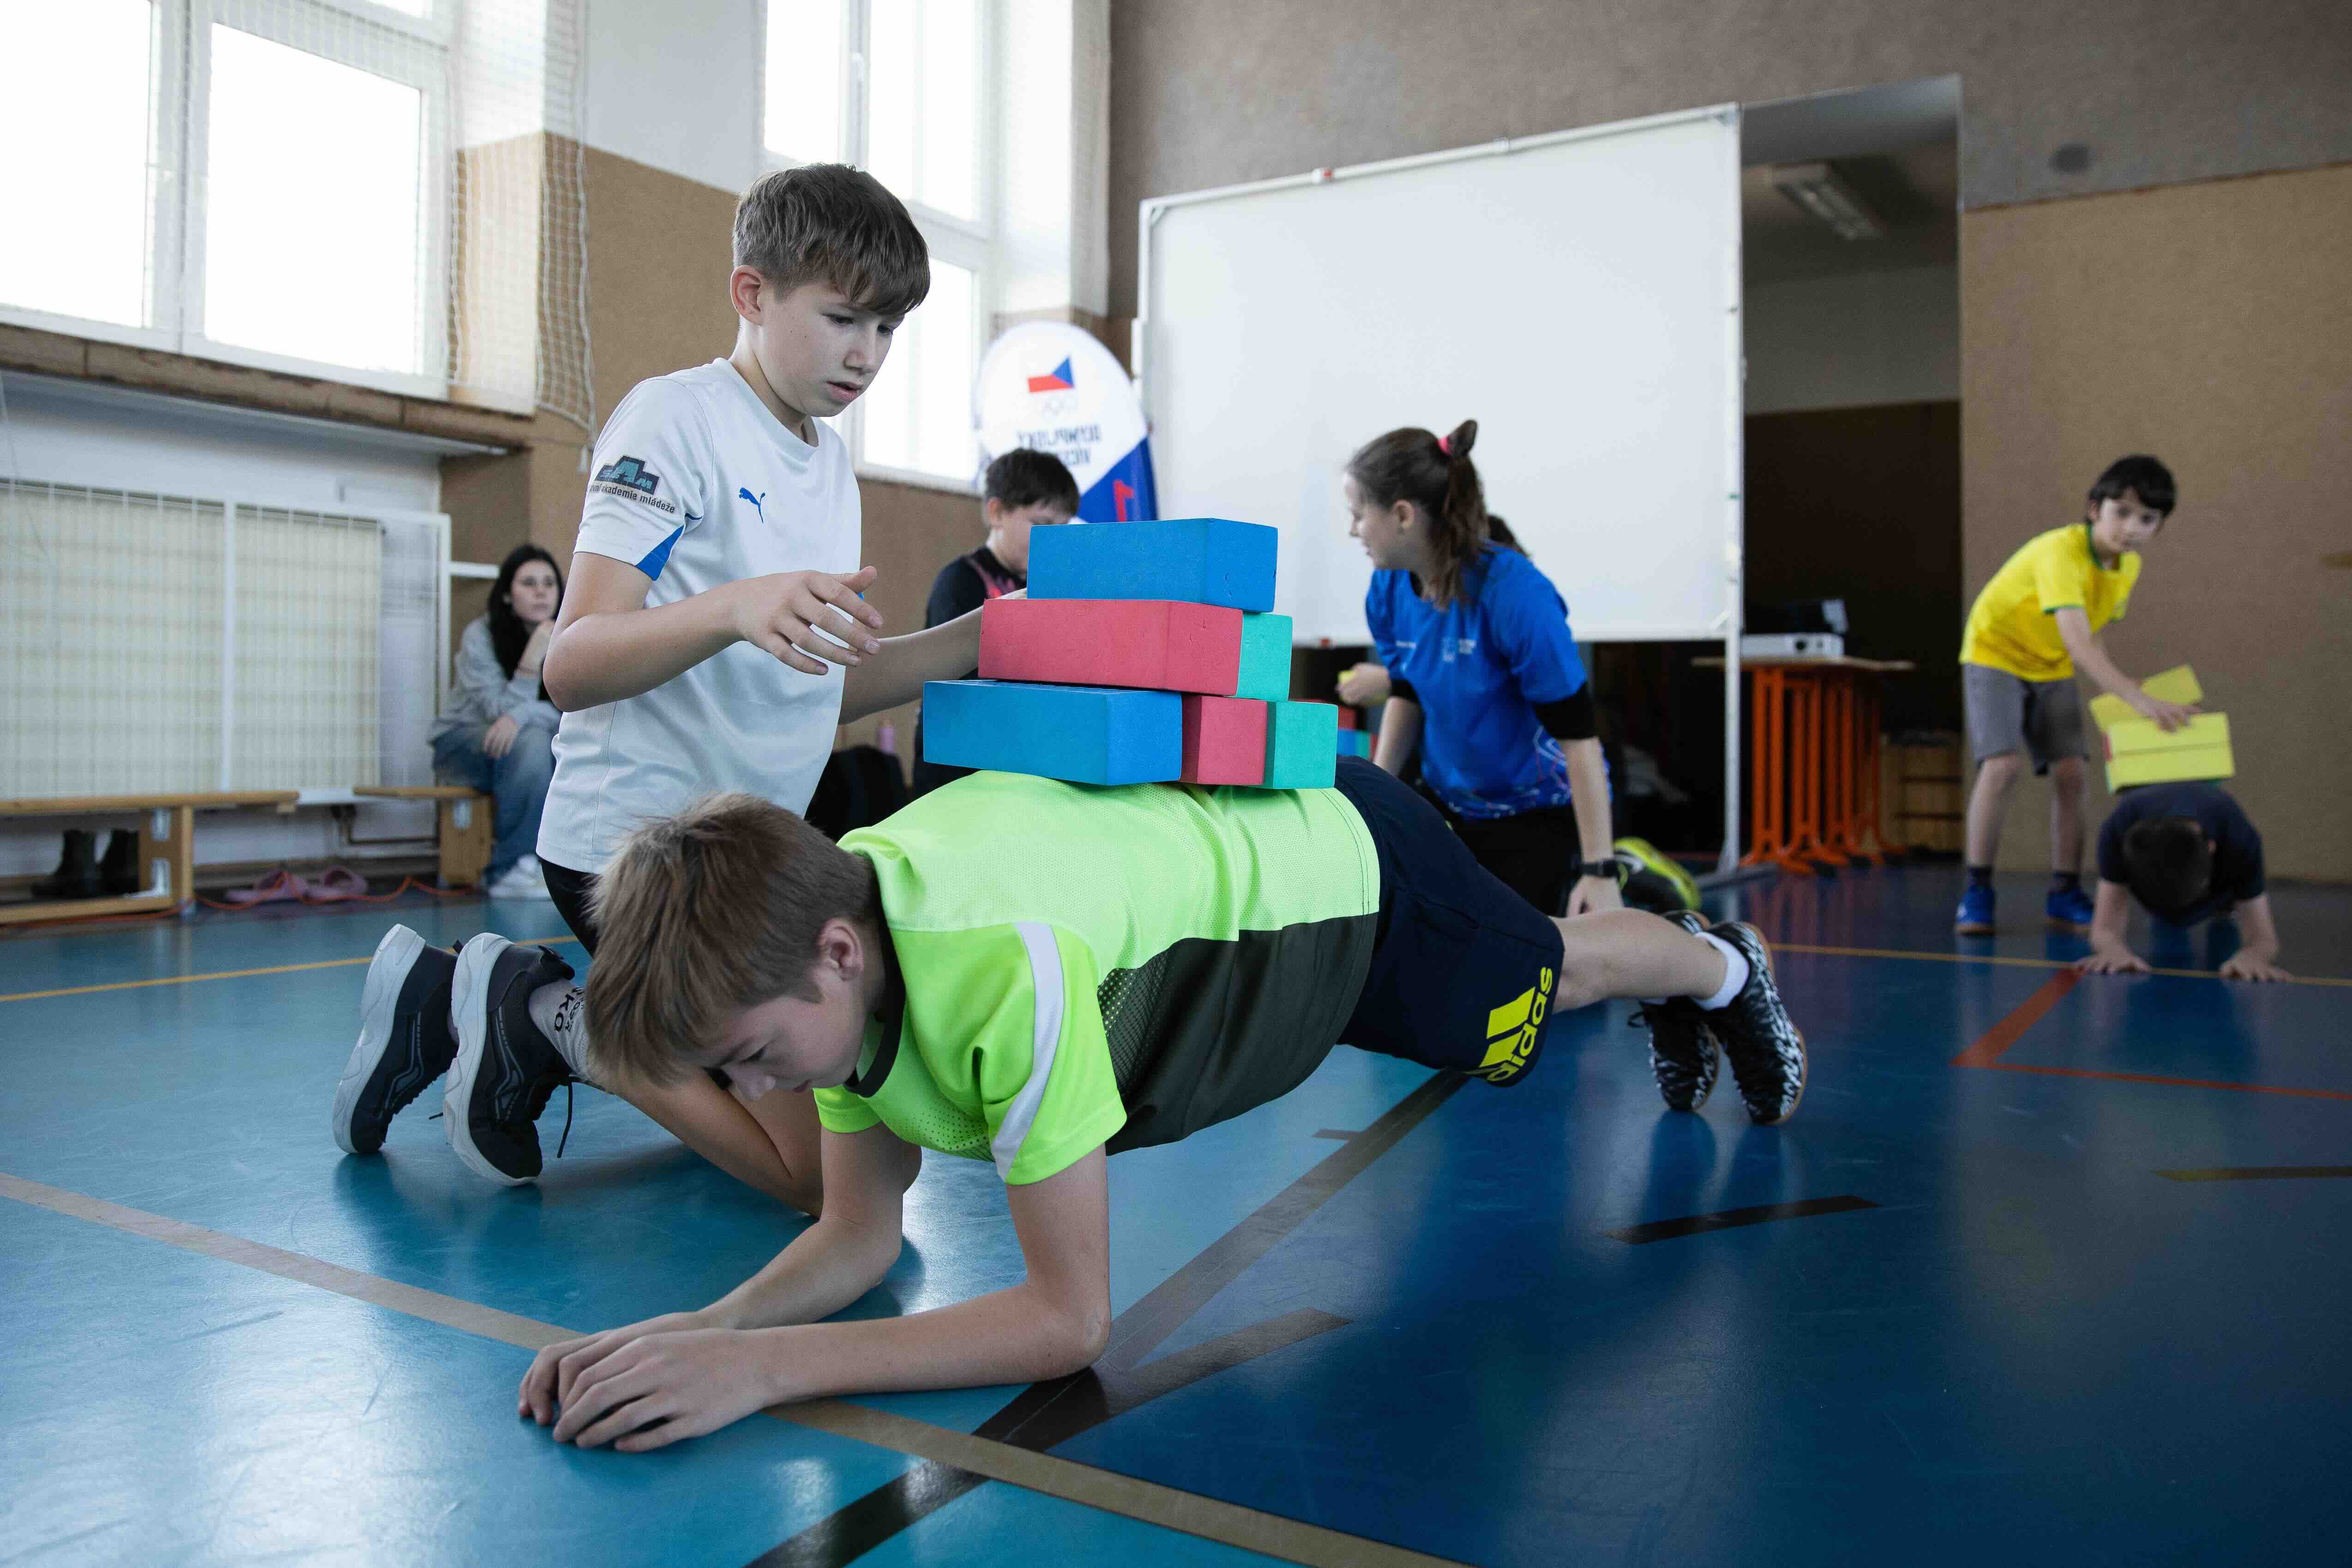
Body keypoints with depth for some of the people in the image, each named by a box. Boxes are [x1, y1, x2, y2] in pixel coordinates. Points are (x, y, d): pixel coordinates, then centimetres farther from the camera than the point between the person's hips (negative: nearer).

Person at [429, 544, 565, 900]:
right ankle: (511, 870, -32)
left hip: (522, 747, 4)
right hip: (462, 743, -4)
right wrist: (533, 658, -32)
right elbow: (502, 711, -19)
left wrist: (520, 716, -32)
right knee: (531, 741, -36)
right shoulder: (481, 635, -13)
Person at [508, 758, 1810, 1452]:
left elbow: (1069, 1316, -39)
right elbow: (859, 1233, -14)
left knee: (1549, 976, 27)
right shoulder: (816, 932, -22)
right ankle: (1627, 887, 67)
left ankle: (1721, 966, 61)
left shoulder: (1003, 962, -46)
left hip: (1346, 864, -5)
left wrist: (761, 1369, -46)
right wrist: (703, 1326, -32)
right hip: (1232, 832, 6)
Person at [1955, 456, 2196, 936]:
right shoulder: (2061, 552, -31)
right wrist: (2139, 700, -50)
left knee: (2070, 771, -5)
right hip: (1995, 653, -7)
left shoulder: (2129, 565, -6)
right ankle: (1977, 892, -12)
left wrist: (2118, 687, -7)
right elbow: (2078, 643, -42)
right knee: (2003, 765, -21)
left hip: (2053, 667, 7)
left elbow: (2090, 635, 6)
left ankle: (2065, 894, 4)